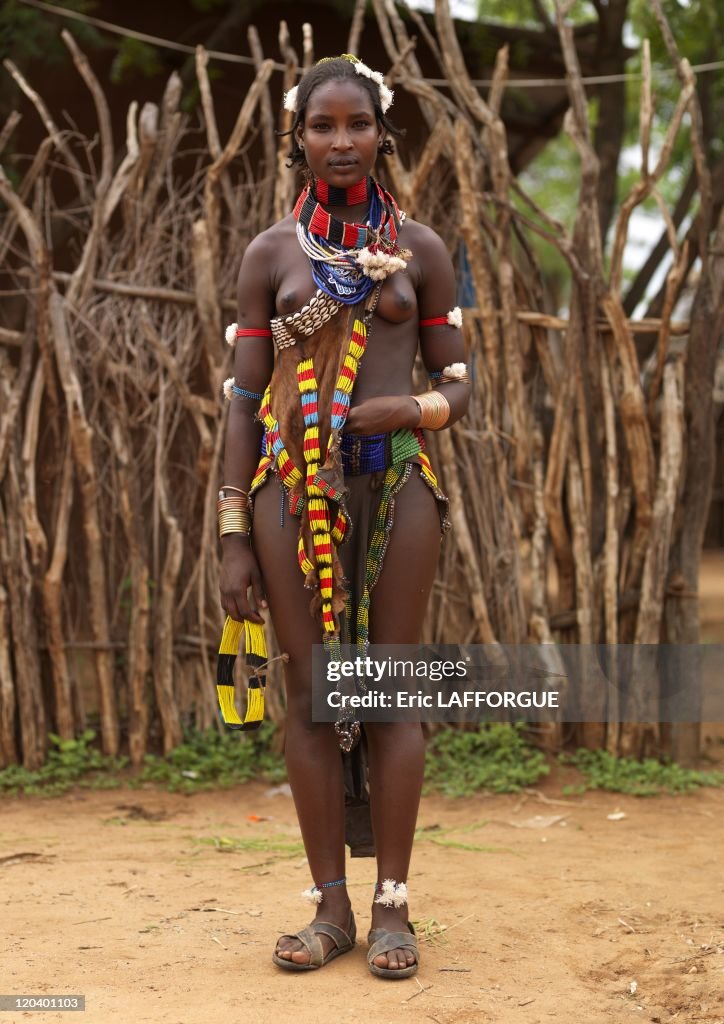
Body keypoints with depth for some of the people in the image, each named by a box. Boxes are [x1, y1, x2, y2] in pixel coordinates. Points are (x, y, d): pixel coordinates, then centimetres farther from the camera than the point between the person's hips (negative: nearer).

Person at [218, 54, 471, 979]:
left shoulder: (419, 249, 8)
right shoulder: (271, 252, 7)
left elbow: (457, 387, 10)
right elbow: (244, 398, 5)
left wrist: (411, 408, -15)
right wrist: (235, 540, -1)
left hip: (393, 480, 0)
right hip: (293, 481, 1)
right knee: (310, 692, 1)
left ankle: (392, 906, 7)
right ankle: (330, 906, 10)